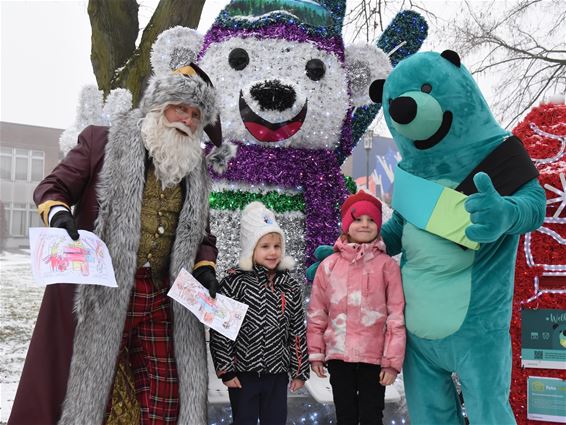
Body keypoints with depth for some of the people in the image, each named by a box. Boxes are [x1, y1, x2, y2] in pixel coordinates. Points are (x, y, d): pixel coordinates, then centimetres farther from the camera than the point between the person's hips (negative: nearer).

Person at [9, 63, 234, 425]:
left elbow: (200, 234, 23)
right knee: (88, 386, 0)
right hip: (100, 295, -4)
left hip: (162, 300, 5)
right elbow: (53, 187, 3)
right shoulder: (103, 143, 2)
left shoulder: (196, 171, 17)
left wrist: (205, 267, 5)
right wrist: (58, 213, -18)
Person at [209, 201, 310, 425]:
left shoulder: (290, 287, 3)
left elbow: (298, 331, 7)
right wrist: (225, 369, -10)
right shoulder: (235, 282, -10)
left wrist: (299, 370, 7)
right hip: (243, 375, -3)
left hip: (277, 374, 4)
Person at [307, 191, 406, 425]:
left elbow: (397, 316, -5)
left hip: (373, 357, -2)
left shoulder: (387, 265, -4)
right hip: (338, 355, 2)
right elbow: (317, 313, 7)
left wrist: (392, 360, -7)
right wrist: (315, 353, 6)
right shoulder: (329, 265, 3)